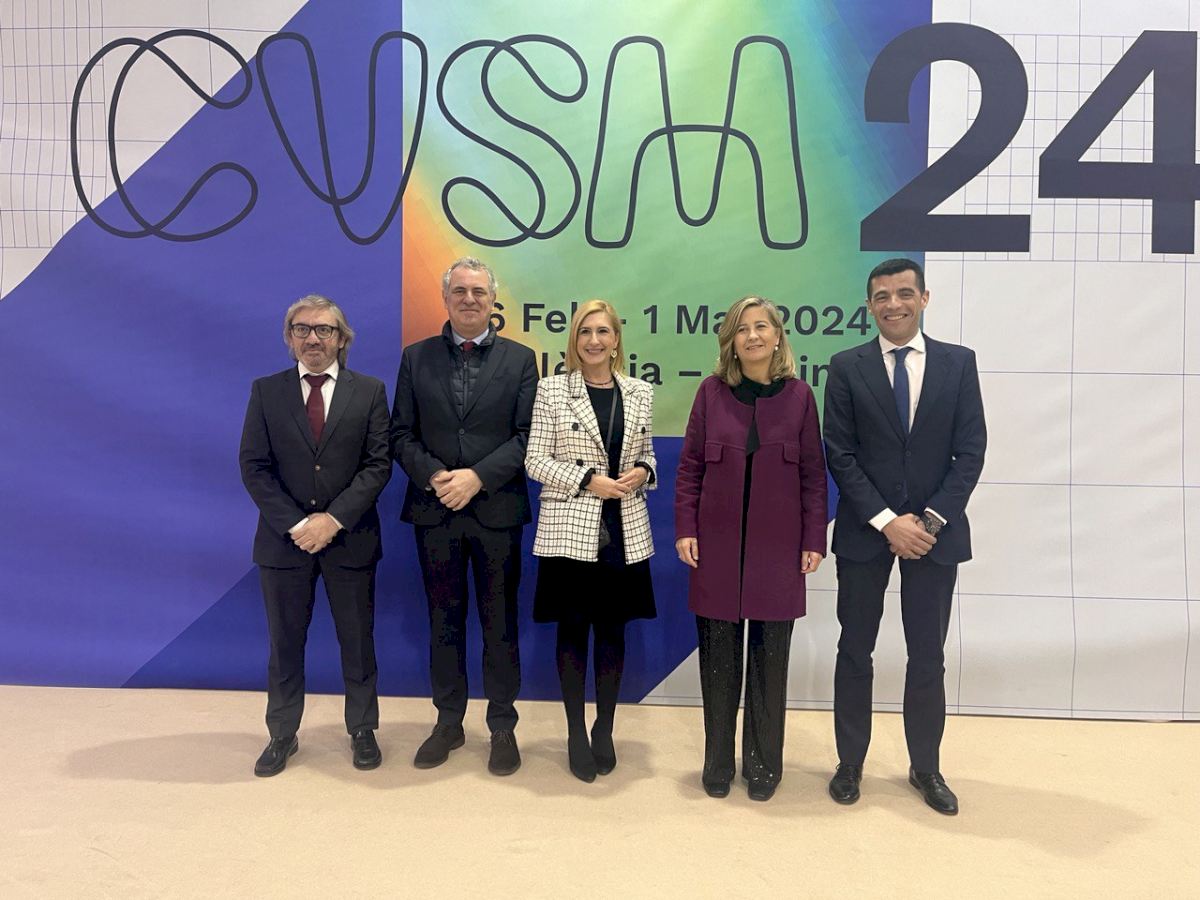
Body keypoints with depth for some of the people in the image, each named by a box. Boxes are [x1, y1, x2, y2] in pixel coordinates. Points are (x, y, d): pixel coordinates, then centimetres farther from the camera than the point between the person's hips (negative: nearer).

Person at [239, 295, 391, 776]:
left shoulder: (369, 391, 1)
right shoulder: (266, 391, 3)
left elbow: (378, 464, -5)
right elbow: (253, 467, -2)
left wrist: (333, 519, -15)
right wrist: (296, 524, -13)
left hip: (350, 538, 0)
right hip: (284, 538, 1)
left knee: (358, 641, 10)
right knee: (285, 642, 11)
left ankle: (362, 730, 26)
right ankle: (282, 735, 27)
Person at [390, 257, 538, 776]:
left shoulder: (519, 359, 3)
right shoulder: (416, 358, 7)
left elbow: (527, 436, -5)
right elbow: (401, 435, 3)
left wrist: (477, 477, -17)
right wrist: (436, 477, -14)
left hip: (497, 511, -1)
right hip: (434, 511, 2)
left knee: (500, 624, 7)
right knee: (444, 622, 12)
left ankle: (503, 728, 21)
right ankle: (448, 723, 27)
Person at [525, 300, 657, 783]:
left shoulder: (640, 393, 7)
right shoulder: (552, 389, -1)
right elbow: (535, 460, -4)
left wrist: (643, 472, -7)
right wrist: (587, 480, -15)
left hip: (624, 530, 3)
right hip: (569, 528, -3)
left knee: (612, 629, 10)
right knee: (572, 629, 5)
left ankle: (605, 730, 25)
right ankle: (576, 733, 20)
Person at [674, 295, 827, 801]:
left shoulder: (798, 396, 2)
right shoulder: (711, 392, 2)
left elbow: (814, 474, 3)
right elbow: (689, 467, 4)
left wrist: (815, 540, -2)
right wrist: (685, 529, -4)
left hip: (777, 548, 0)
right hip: (717, 545, 0)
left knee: (770, 656, 8)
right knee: (718, 656, 7)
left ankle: (763, 764, 24)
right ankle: (717, 762, 23)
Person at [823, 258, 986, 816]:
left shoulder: (958, 362, 2)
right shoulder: (847, 367, 0)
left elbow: (971, 450, -2)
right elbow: (840, 454, -5)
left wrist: (931, 520, -12)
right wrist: (886, 520, -13)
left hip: (934, 531, 1)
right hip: (865, 530, 0)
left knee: (928, 656, 10)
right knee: (855, 651, 9)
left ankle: (926, 768, 26)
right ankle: (850, 763, 24)